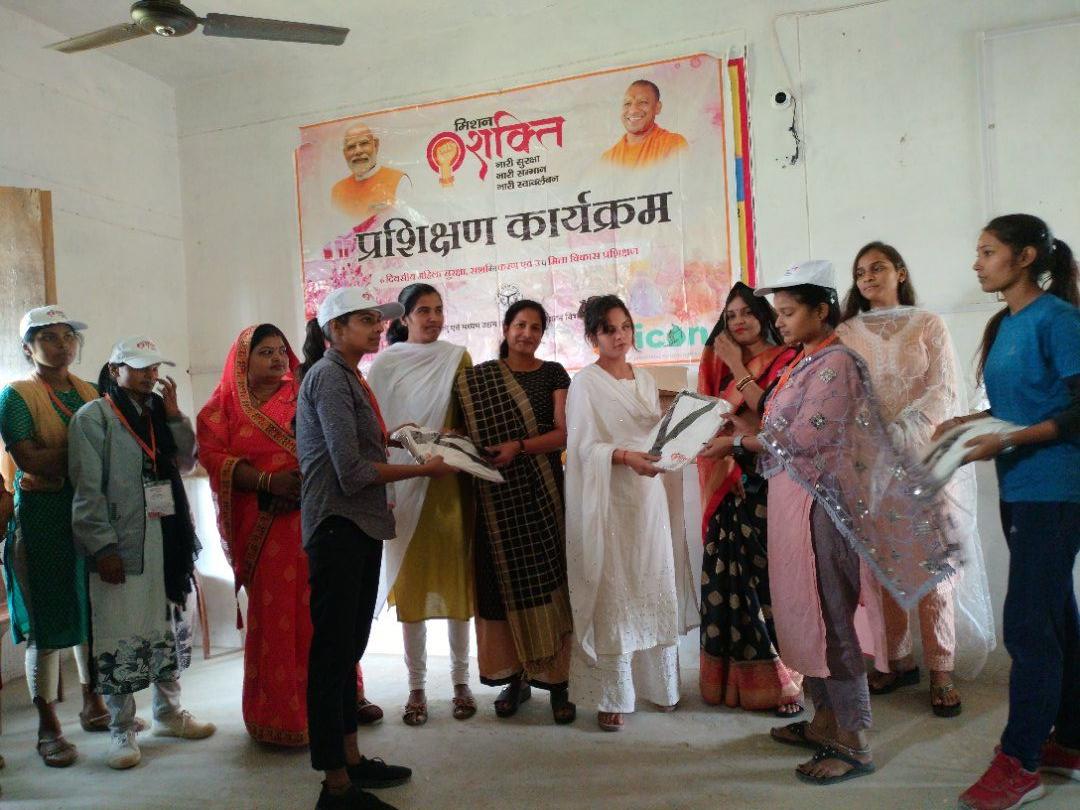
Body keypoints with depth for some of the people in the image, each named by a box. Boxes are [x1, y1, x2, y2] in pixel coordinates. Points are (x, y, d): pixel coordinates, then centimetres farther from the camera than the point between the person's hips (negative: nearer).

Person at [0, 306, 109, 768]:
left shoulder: (90, 394, 11)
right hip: (42, 516, -5)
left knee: (92, 612, 12)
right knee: (45, 623, 3)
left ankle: (93, 705, 27)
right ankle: (48, 726, 15)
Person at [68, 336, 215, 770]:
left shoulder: (158, 411, 14)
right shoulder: (93, 416, -5)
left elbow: (187, 461, 10)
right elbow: (87, 488, -10)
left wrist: (174, 415, -1)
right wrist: (103, 546, -15)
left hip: (167, 539, 6)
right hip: (120, 545, -6)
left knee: (169, 627, 14)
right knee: (119, 636, -1)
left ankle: (168, 712, 30)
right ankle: (121, 729, 14)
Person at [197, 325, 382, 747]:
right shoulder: (224, 407, 8)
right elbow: (213, 457, -5)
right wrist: (267, 481, -18)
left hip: (315, 519, 2)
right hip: (264, 526, -2)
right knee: (274, 616, 4)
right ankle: (280, 711, 17)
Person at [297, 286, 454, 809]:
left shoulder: (348, 376, 18)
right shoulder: (329, 376, -12)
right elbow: (352, 471, -19)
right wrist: (424, 469, -12)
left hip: (358, 528, 10)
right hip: (337, 528, -10)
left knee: (348, 647, 16)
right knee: (332, 651, -2)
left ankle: (350, 759, 29)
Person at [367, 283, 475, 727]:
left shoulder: (457, 357, 6)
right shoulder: (385, 364, 2)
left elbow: (470, 418, 10)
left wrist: (453, 440, -9)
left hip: (451, 485, 1)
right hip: (404, 484, -1)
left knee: (457, 578, 5)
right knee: (411, 584, 4)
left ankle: (460, 681, 19)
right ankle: (416, 687, 16)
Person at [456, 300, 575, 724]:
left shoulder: (553, 373, 6)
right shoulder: (480, 378, 9)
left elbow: (563, 432, -3)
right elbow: (470, 430, 12)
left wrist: (519, 446, -17)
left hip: (543, 491, -1)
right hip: (499, 496, 1)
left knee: (549, 581, -3)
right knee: (505, 581, 2)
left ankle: (557, 681, 5)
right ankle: (514, 676, 14)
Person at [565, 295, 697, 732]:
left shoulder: (645, 380, 14)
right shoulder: (585, 384, -5)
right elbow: (583, 447, -11)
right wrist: (625, 457, -25)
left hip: (647, 493, 6)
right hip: (607, 499, -6)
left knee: (654, 589, 9)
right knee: (611, 593, -2)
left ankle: (657, 683, 24)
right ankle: (610, 696, 8)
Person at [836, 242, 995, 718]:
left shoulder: (928, 326, 7)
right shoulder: (847, 334, 12)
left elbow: (943, 392, -2)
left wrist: (900, 433, -16)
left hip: (925, 456, -2)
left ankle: (941, 670, 7)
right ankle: (898, 660, 15)